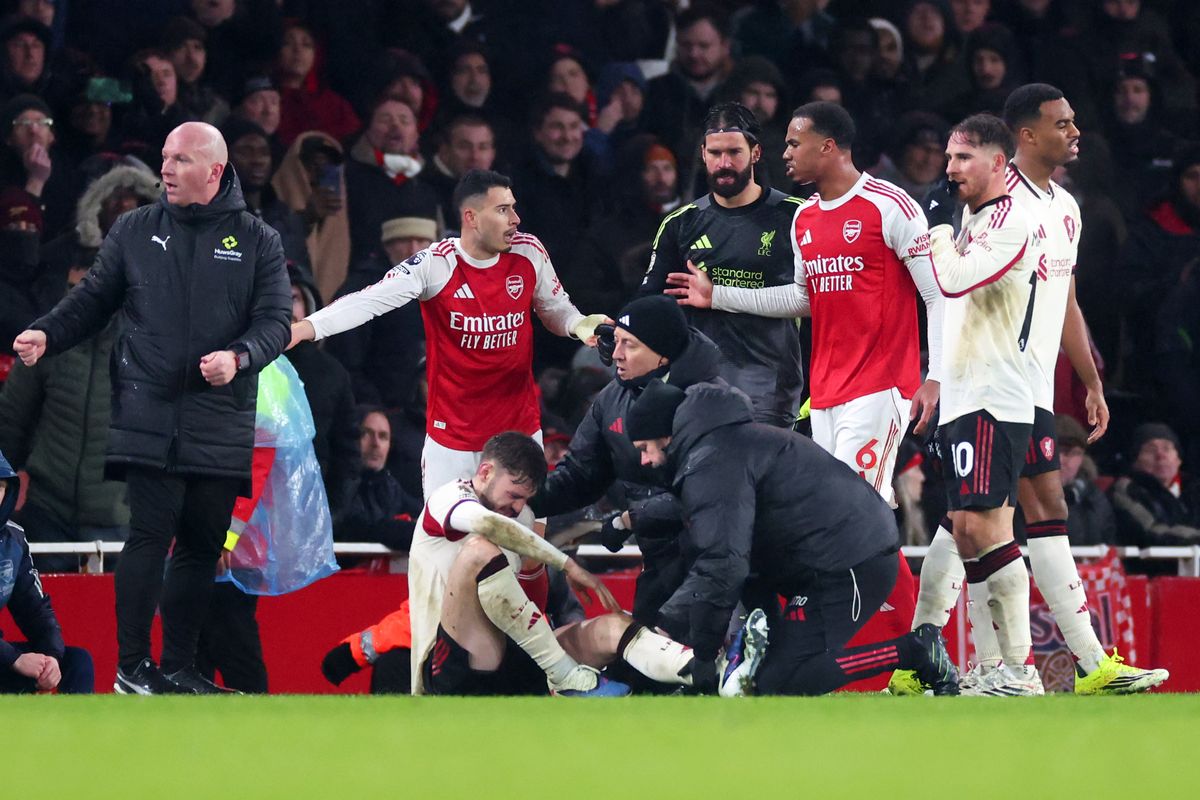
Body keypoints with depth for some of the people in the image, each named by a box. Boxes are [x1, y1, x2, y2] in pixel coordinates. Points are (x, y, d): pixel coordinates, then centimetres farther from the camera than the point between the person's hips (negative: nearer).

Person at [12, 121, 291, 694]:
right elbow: (92, 300, 13)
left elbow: (275, 321, 2)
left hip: (220, 425, 1)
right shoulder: (134, 232, 9)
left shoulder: (257, 242, 6)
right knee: (150, 536, -9)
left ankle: (177, 667, 15)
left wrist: (239, 357, -18)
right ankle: (132, 666, -2)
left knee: (202, 546, 5)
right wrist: (47, 334, -5)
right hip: (149, 416, -1)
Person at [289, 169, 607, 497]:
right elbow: (370, 301, -23)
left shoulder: (529, 252, -3)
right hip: (453, 431, -3)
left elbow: (556, 309, 13)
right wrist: (303, 328, -37)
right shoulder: (436, 264, -14)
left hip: (520, 427, 3)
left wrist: (579, 324, -10)